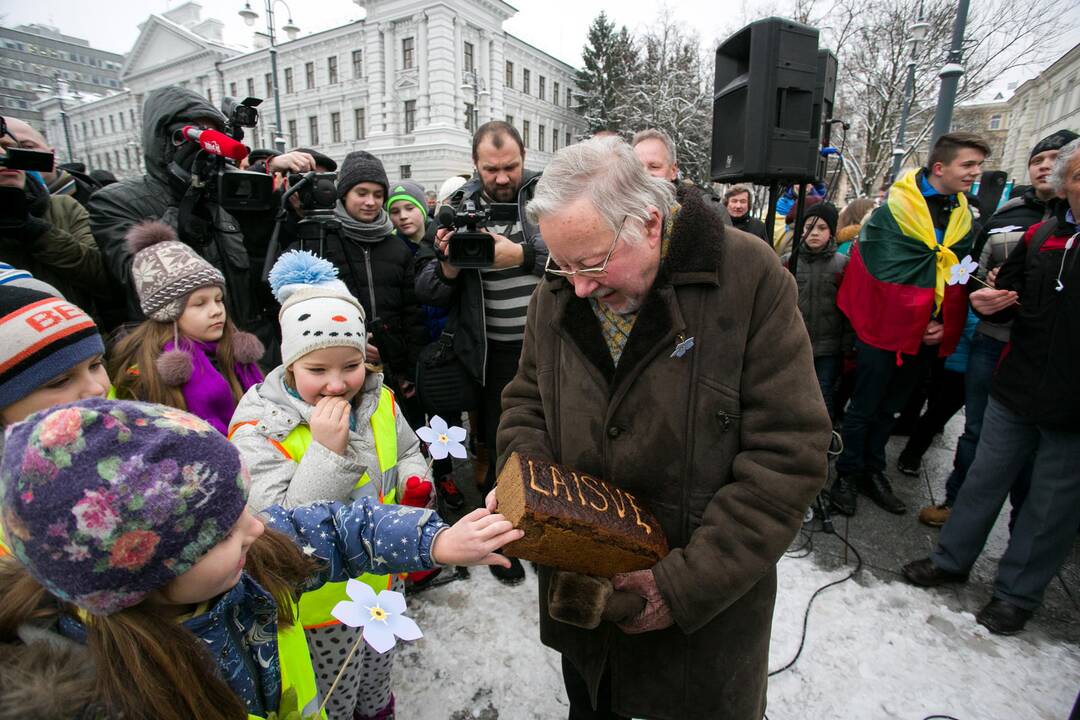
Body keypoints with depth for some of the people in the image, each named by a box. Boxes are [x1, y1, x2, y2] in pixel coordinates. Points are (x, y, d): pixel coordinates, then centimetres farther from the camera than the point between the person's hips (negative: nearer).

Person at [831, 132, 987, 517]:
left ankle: (872, 471, 30)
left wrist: (943, 323, -4)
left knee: (889, 407, 17)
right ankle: (847, 474, 18)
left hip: (927, 336, 6)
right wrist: (919, 319, -13)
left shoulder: (964, 218, 9)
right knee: (864, 407, 4)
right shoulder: (896, 208, -11)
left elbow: (960, 277, 10)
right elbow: (883, 273, -17)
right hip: (885, 329, -6)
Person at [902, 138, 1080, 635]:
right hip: (1015, 393, 3)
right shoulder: (1040, 237, 3)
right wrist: (990, 303, -9)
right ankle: (952, 559, 33)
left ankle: (1016, 594, 29)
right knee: (985, 479, 15)